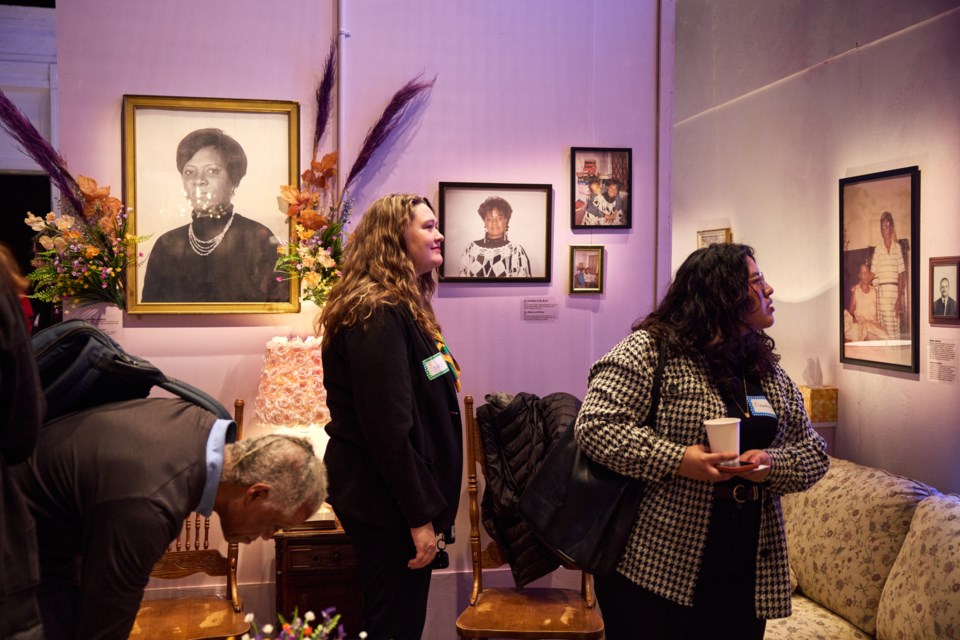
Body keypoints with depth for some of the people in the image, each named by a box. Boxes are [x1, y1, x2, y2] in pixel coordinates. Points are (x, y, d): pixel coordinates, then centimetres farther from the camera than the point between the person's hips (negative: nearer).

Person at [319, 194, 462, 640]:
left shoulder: (399, 308, 13)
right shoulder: (378, 314, -20)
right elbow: (389, 427, -24)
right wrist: (421, 514, -20)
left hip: (393, 498, 10)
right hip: (390, 504, -10)